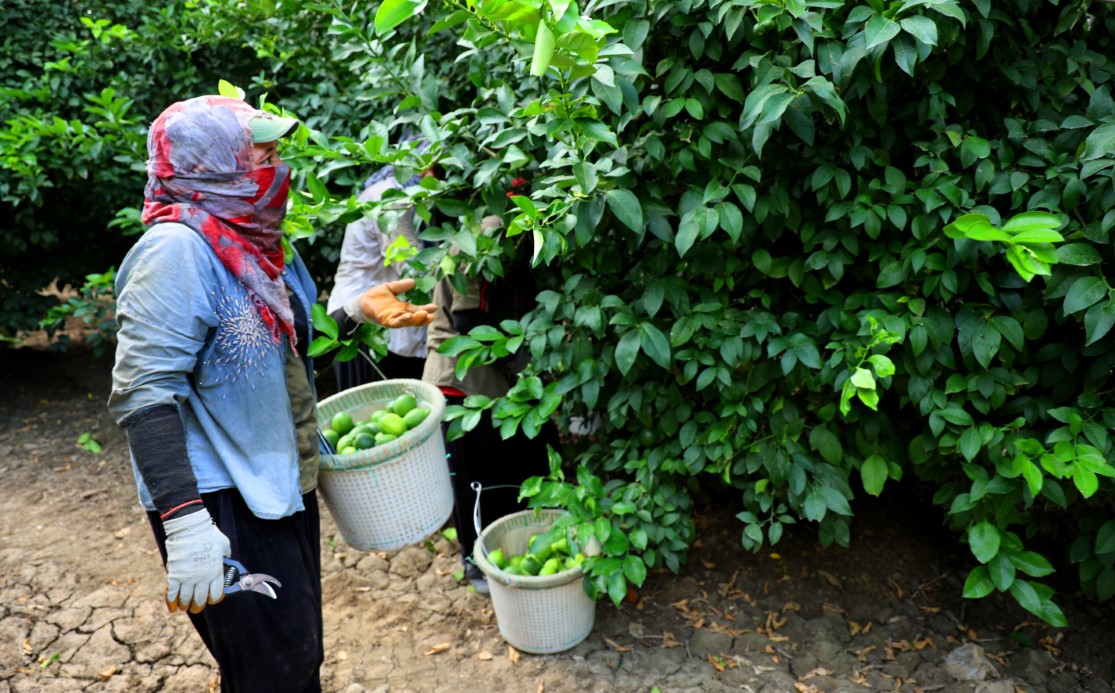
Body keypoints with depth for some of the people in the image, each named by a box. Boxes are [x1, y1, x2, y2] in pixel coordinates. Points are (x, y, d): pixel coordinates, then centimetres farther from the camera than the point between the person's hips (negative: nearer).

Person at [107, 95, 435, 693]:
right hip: (222, 505, -9)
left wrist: (358, 312, 4)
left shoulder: (251, 240, 8)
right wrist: (185, 523, -31)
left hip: (282, 487, 9)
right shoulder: (178, 250, -20)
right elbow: (143, 395, -25)